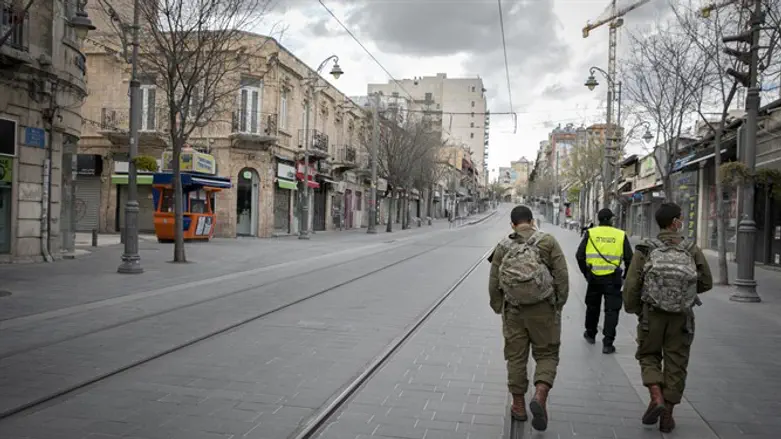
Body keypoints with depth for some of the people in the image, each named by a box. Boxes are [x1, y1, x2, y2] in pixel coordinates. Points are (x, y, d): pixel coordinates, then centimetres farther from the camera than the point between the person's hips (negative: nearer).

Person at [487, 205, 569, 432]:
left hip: (514, 310, 2)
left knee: (516, 357, 12)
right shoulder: (548, 242, -2)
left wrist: (499, 308, 16)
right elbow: (562, 277, -7)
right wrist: (560, 304, 4)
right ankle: (540, 396, -11)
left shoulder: (503, 247, 3)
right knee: (546, 354, 10)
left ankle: (518, 405, 19)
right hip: (543, 309, -2)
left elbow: (493, 283, 5)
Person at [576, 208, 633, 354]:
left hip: (594, 277, 2)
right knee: (612, 309, 3)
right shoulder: (621, 235, -1)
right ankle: (607, 343, -1)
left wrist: (586, 272, 12)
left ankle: (590, 334, 35)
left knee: (592, 306, 20)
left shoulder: (590, 233, 0)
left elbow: (580, 256, -1)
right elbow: (629, 259, 2)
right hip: (613, 278, -1)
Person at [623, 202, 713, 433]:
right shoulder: (692, 250, -1)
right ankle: (667, 416, 17)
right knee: (675, 364, 11)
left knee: (649, 356, 18)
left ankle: (656, 399, -3)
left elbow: (631, 286, -8)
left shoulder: (645, 250, -4)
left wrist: (634, 310, 10)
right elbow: (706, 282, 4)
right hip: (682, 318, 1)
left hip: (652, 315, -1)